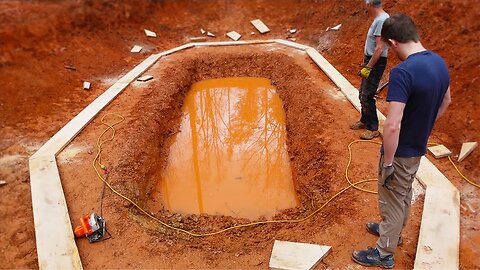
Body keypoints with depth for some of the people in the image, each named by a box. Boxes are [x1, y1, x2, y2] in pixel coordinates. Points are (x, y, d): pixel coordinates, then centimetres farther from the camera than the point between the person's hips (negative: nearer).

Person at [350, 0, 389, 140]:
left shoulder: (381, 20, -21)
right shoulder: (378, 19, 10)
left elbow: (379, 48, -24)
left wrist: (368, 67, -22)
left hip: (376, 63, -10)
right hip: (371, 60, 10)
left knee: (367, 96, -7)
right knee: (362, 94, 17)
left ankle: (373, 129, 4)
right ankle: (364, 121, 33)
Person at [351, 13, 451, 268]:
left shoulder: (402, 72, -31)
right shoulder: (439, 62, -3)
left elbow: (392, 126, -32)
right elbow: (445, 101, 14)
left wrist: (387, 162, -21)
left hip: (400, 151, -8)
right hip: (419, 147, 8)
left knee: (392, 201, 9)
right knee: (404, 194, 26)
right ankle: (393, 230, 50)